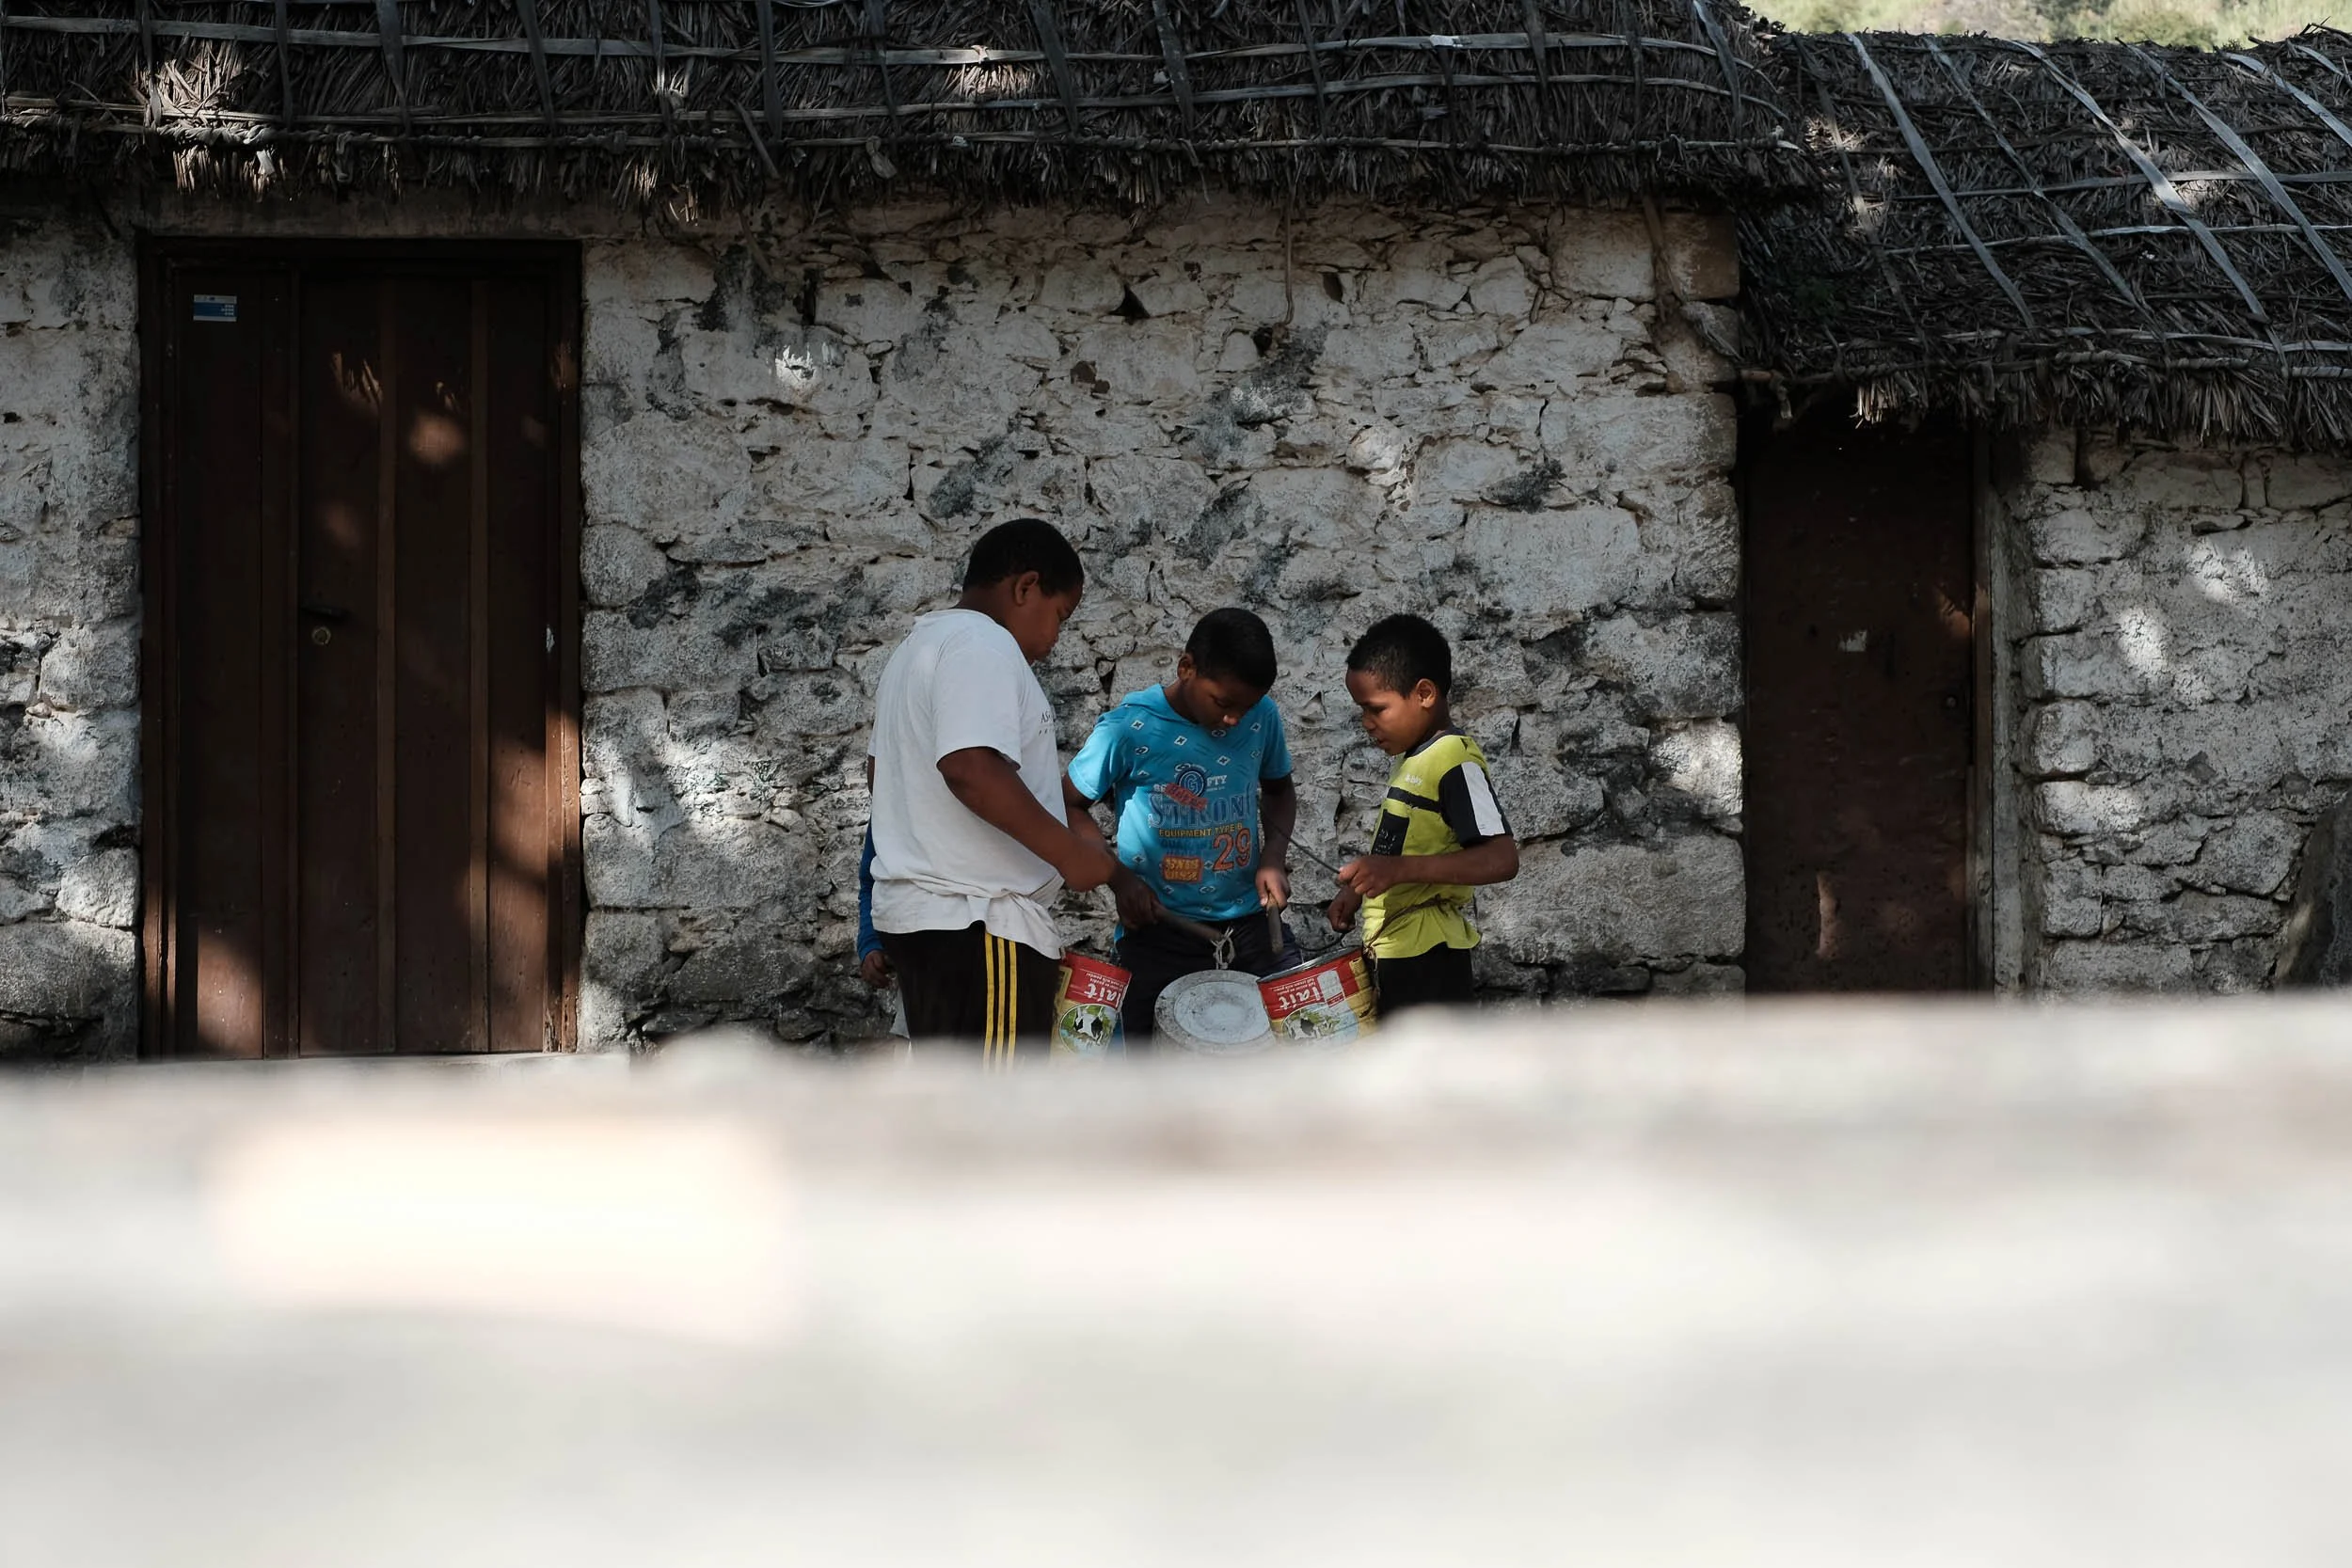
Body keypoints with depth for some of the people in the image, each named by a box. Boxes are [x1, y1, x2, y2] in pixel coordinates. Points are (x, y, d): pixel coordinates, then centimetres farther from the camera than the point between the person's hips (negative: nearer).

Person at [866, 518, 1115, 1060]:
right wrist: (1069, 850, -20)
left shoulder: (918, 646, 21)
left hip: (916, 907, 11)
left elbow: (879, 768, 28)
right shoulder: (982, 645, -13)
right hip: (979, 920, -11)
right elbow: (971, 768, -26)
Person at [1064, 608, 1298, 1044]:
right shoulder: (1129, 729, -14)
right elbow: (1069, 807, -2)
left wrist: (1274, 853, -2)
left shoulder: (1261, 717, -3)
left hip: (1246, 923, 3)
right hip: (1160, 930, -3)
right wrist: (1118, 877, -14)